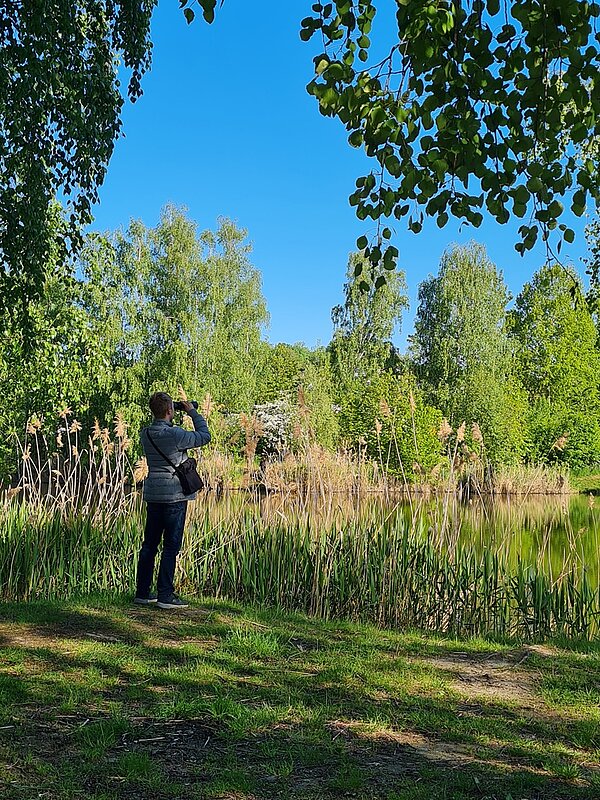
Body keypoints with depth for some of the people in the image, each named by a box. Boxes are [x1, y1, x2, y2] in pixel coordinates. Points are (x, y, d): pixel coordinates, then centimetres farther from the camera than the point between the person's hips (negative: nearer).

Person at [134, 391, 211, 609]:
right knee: (171, 546, -1)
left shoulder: (146, 434, 4)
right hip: (175, 495, -7)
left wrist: (171, 422, 18)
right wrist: (192, 412, 4)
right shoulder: (175, 434, -17)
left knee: (149, 544, 12)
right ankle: (165, 595, 1)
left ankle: (142, 592, 18)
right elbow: (204, 436, -5)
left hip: (153, 494, 7)